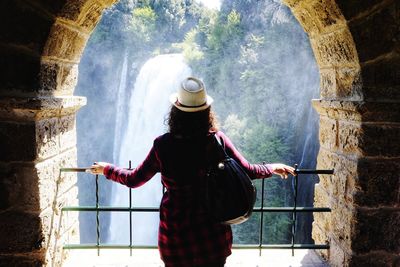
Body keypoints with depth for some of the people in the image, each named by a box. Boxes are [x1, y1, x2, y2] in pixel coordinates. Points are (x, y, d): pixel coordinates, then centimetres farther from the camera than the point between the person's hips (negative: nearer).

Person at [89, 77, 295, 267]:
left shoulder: (163, 145, -16)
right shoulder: (217, 140, -15)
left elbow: (133, 180, -4)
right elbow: (248, 171, -6)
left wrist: (107, 169, 14)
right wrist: (273, 168, 14)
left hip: (176, 229, 0)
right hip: (213, 230, 1)